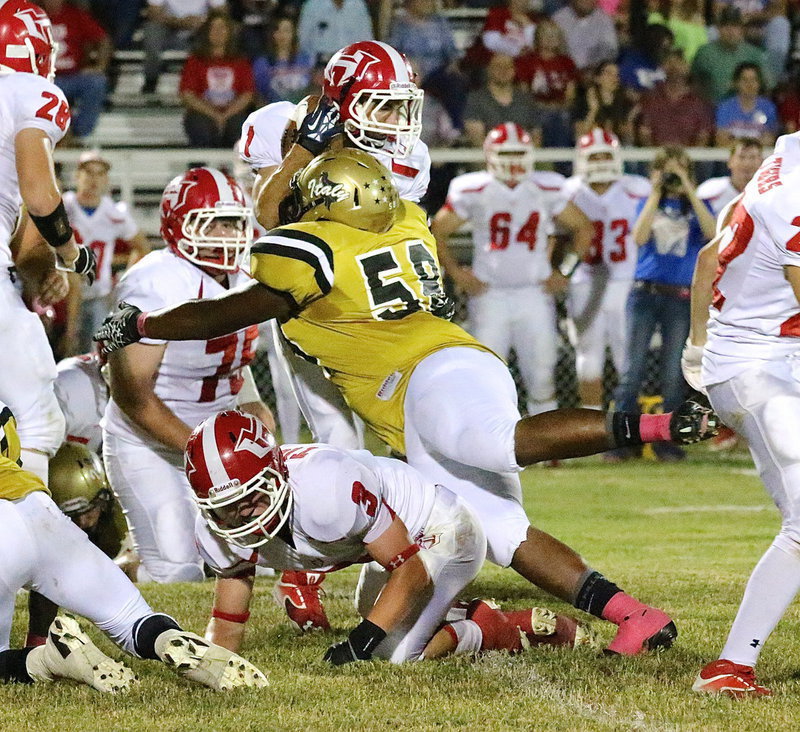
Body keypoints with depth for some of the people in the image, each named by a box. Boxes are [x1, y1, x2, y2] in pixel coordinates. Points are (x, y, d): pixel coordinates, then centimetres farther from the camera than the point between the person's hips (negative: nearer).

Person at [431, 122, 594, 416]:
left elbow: (583, 229, 12)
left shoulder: (546, 190, 0)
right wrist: (456, 273, -3)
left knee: (542, 376, 2)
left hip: (535, 293, 2)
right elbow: (437, 232, 4)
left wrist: (565, 272, 5)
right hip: (490, 297, -2)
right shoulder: (473, 191, -5)